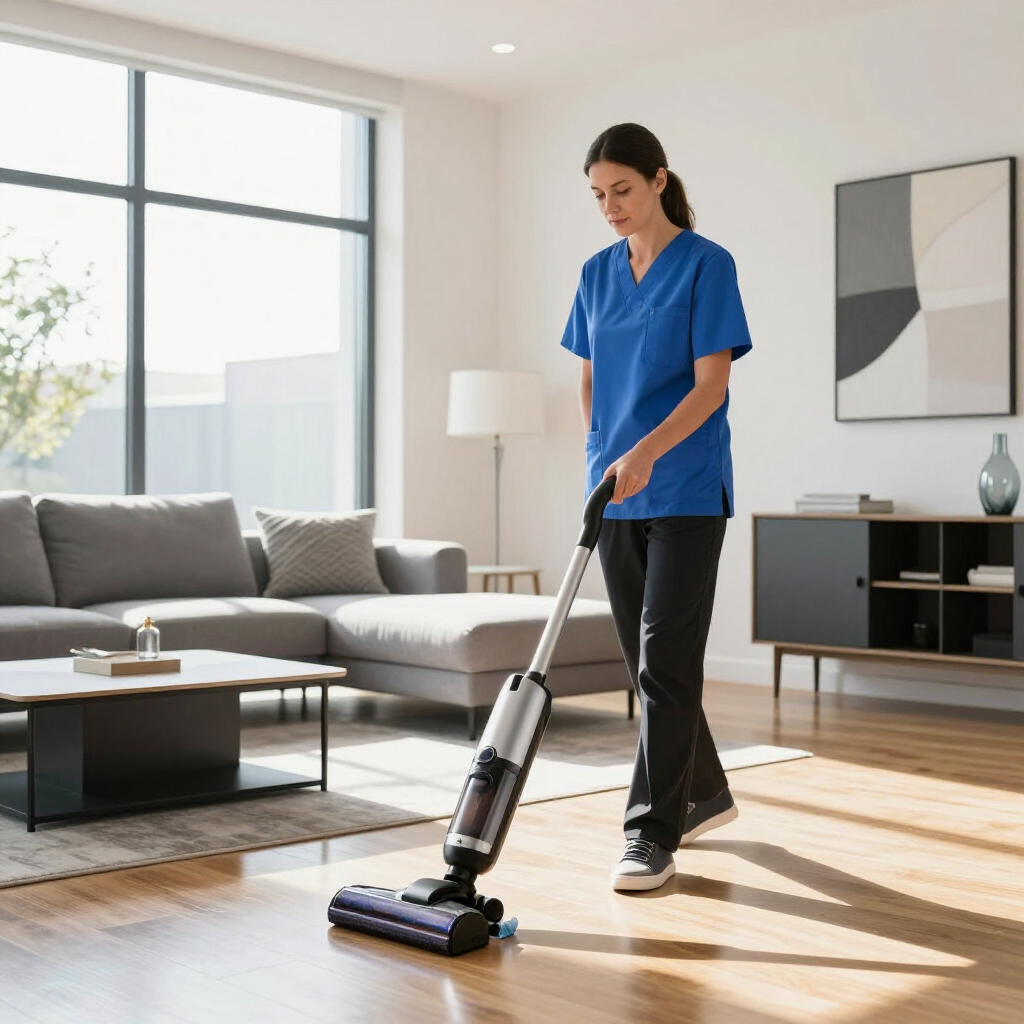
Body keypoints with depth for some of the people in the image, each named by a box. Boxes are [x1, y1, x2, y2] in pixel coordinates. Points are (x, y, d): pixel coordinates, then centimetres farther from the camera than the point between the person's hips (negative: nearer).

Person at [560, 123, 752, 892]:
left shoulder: (706, 264, -7)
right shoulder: (598, 273, 11)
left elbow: (712, 383, -15)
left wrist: (646, 452, -27)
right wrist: (602, 456, 10)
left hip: (685, 491, -6)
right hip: (616, 492, 6)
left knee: (665, 660, -9)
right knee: (645, 660, 12)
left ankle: (652, 835, -4)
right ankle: (704, 794, 29)